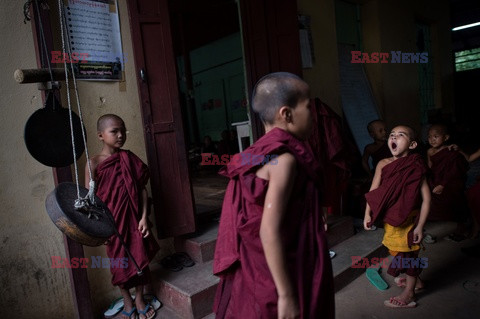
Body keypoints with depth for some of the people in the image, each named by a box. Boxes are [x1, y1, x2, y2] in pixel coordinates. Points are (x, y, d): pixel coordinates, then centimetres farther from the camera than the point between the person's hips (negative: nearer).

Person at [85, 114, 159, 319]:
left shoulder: (129, 159, 1)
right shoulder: (94, 163, -8)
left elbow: (142, 189, 0)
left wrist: (143, 217, -6)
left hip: (134, 218, 2)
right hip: (113, 221, -2)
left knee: (140, 258, 10)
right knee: (119, 262, 12)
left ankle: (140, 299, 32)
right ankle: (127, 302, 34)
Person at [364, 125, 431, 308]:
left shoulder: (415, 167, -16)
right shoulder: (383, 164, -4)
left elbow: (426, 198, -16)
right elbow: (373, 191, 0)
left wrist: (420, 226, -17)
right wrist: (368, 214, -5)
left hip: (409, 219, -5)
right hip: (390, 219, 6)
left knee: (408, 253, 7)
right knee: (397, 249, 21)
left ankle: (408, 295, 24)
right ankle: (415, 280, 46)